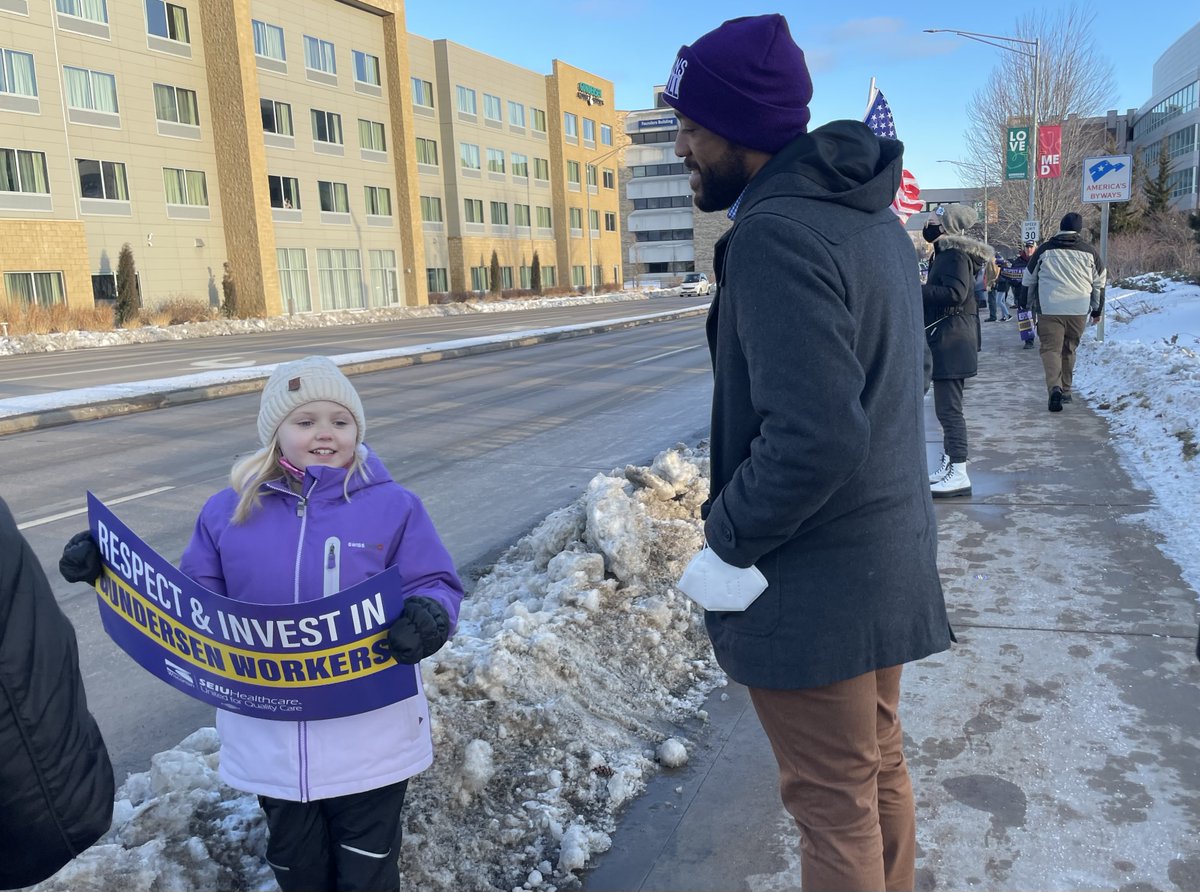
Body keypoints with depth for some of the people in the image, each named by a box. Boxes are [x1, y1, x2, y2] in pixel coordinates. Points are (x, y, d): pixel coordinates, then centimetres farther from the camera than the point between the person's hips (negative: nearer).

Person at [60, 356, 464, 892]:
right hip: (270, 743, 3)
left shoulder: (392, 507, -8)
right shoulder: (229, 511, 0)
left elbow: (437, 586, -8)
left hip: (369, 741, -2)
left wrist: (428, 618, -31)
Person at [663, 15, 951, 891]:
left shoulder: (775, 232, -22)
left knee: (834, 804, 8)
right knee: (880, 765, 23)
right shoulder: (874, 219, 9)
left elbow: (813, 437, -30)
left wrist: (725, 542, -16)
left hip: (814, 589, -9)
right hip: (891, 559, 9)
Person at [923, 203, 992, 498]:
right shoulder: (947, 252, 17)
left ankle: (959, 474, -6)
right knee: (947, 407, 16)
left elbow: (955, 293, -26)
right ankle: (947, 464, 26)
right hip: (947, 341, 11)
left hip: (951, 341, -11)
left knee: (949, 408, -9)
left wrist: (916, 289, -25)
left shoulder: (955, 254, -13)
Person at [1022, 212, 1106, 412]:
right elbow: (1099, 284, 15)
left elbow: (1028, 280, 12)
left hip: (1049, 308, -2)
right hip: (1079, 311, 2)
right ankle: (1066, 390, 24)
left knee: (1050, 348, -4)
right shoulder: (1089, 252, 7)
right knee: (1069, 349, 16)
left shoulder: (1045, 250, 3)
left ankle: (1055, 388, -25)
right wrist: (1097, 311, 24)